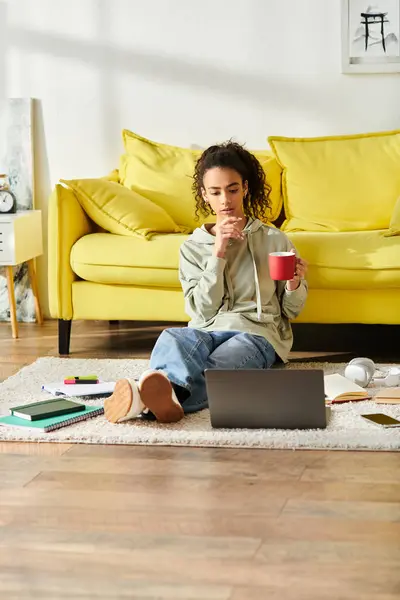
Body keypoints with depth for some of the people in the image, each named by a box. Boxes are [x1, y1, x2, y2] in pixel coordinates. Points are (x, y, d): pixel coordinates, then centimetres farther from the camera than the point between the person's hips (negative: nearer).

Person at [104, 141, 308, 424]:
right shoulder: (193, 247, 13)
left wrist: (295, 284, -9)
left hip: (256, 333, -2)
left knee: (217, 368, -39)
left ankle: (148, 396, -68)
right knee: (172, 337, -37)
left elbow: (291, 310, 15)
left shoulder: (274, 240, 10)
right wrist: (218, 254, -9)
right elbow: (202, 311, 1)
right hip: (207, 330, 2)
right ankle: (165, 392, -70)